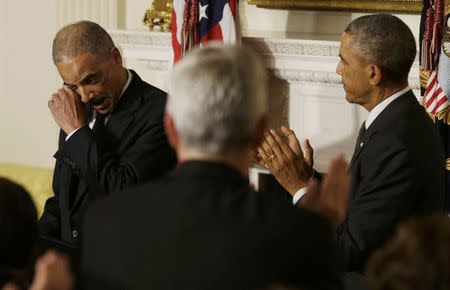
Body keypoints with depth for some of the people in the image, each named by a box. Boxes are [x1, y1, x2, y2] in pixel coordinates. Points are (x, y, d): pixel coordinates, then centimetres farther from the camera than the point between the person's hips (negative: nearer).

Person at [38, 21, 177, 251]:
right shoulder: (79, 109, 11)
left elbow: (124, 193, -19)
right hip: (67, 249, 7)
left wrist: (78, 132, -13)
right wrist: (36, 245, 1)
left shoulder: (158, 111, -11)